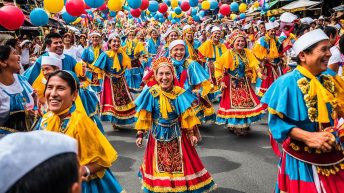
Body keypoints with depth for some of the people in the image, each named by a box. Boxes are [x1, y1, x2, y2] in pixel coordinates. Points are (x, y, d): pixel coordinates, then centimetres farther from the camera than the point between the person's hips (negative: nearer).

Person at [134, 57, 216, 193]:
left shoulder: (179, 94, -11)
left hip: (177, 134, 0)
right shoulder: (151, 94, -12)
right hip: (157, 135, 0)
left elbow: (187, 117, -5)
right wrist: (140, 134, -5)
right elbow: (144, 117, -6)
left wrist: (191, 134, -4)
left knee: (180, 164, 12)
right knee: (159, 165, 15)